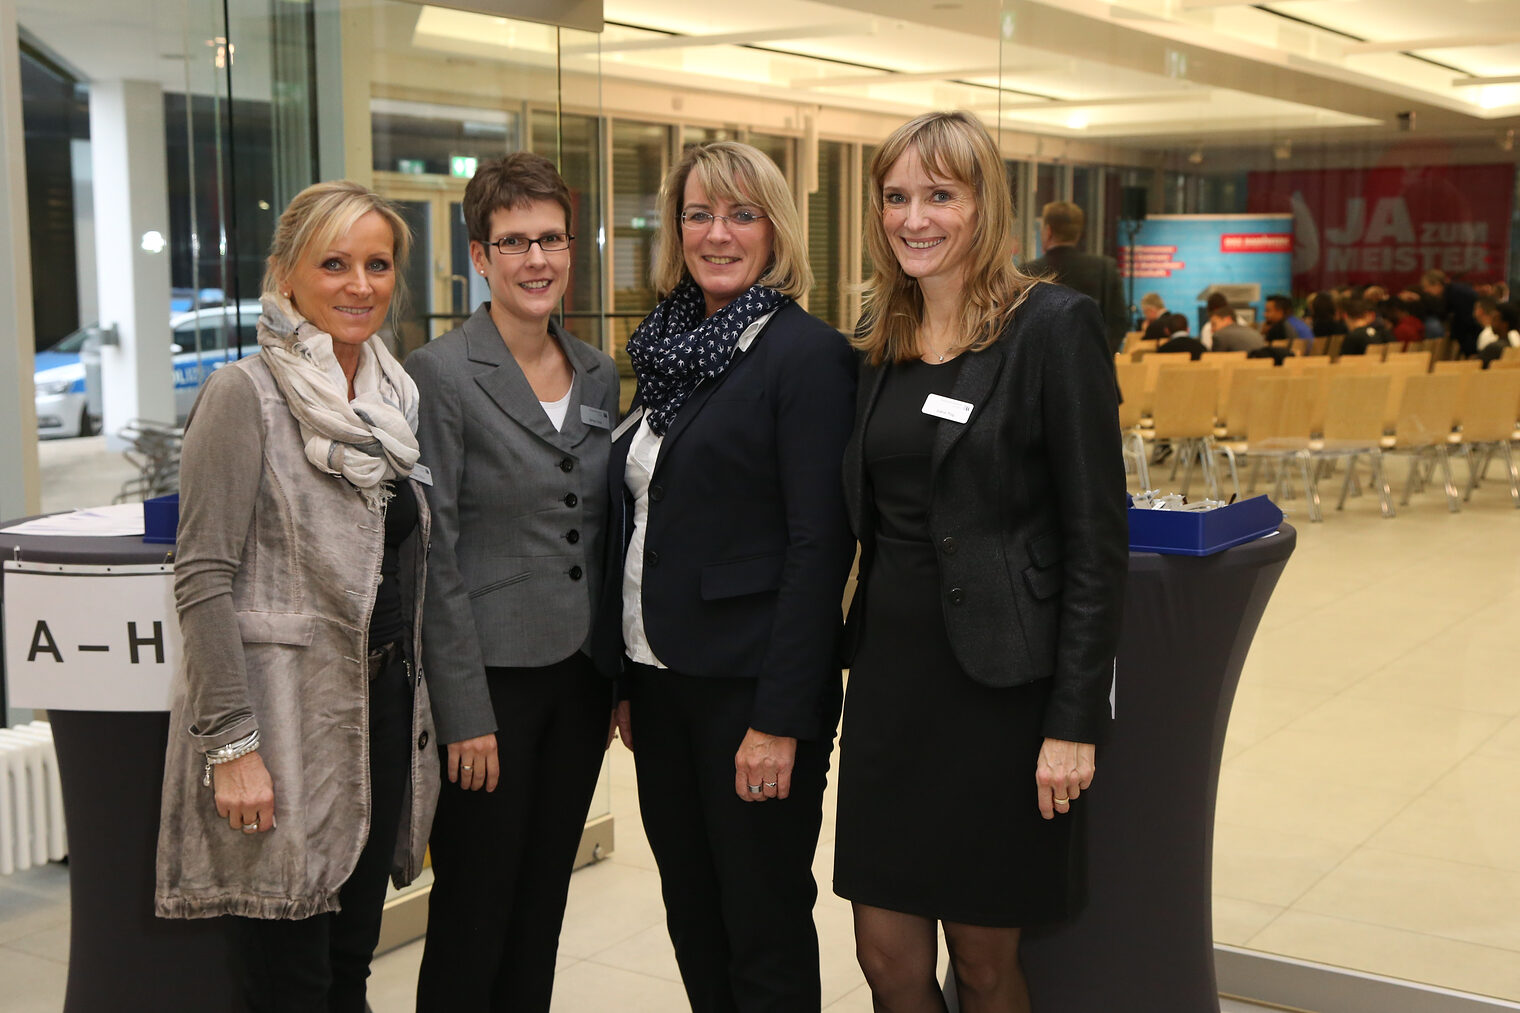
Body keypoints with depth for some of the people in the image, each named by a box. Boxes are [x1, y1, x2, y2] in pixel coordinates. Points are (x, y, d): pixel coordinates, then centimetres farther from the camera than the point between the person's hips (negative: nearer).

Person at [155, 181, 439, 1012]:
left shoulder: (395, 396, 10)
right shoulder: (245, 395, -10)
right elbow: (202, 578, -14)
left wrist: (415, 708, 15)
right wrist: (233, 743, -19)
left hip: (384, 713, 7)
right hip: (287, 717, -6)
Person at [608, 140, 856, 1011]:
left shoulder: (807, 354, -11)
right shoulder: (672, 350, 11)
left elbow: (819, 547, -16)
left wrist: (782, 718, -19)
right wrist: (627, 679, 12)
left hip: (750, 689, -7)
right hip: (662, 678, 7)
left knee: (764, 934, 5)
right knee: (693, 918, 17)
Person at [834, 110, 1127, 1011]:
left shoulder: (1053, 326, -9)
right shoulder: (881, 343, 10)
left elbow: (1098, 540, -11)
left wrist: (1073, 723, -15)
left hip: (999, 686, -5)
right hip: (890, 674, 6)